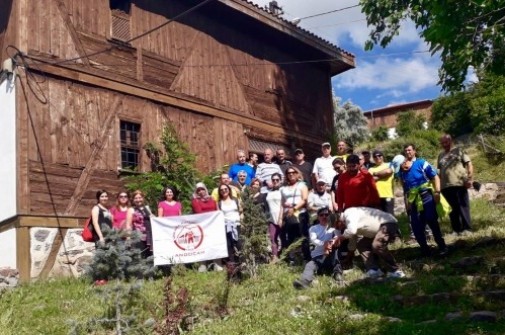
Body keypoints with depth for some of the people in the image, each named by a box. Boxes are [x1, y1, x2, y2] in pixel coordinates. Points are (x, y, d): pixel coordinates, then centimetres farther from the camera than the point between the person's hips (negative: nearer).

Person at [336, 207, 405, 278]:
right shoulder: (350, 221, 15)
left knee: (377, 246, -29)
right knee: (362, 244, 9)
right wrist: (350, 253, 38)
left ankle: (395, 271, -16)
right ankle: (373, 269, 1)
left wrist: (340, 237, -12)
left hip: (388, 224, -11)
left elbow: (352, 230, -30)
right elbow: (353, 236, 29)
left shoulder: (348, 213, -16)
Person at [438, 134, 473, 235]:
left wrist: (469, 179, -13)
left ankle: (467, 228, 2)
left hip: (459, 184, -5)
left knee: (463, 207, -3)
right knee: (452, 209, 7)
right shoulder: (441, 155, 19)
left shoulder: (459, 151, 6)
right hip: (446, 186, 5)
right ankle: (457, 230, 13)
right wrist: (438, 185, 14)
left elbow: (469, 164, -1)